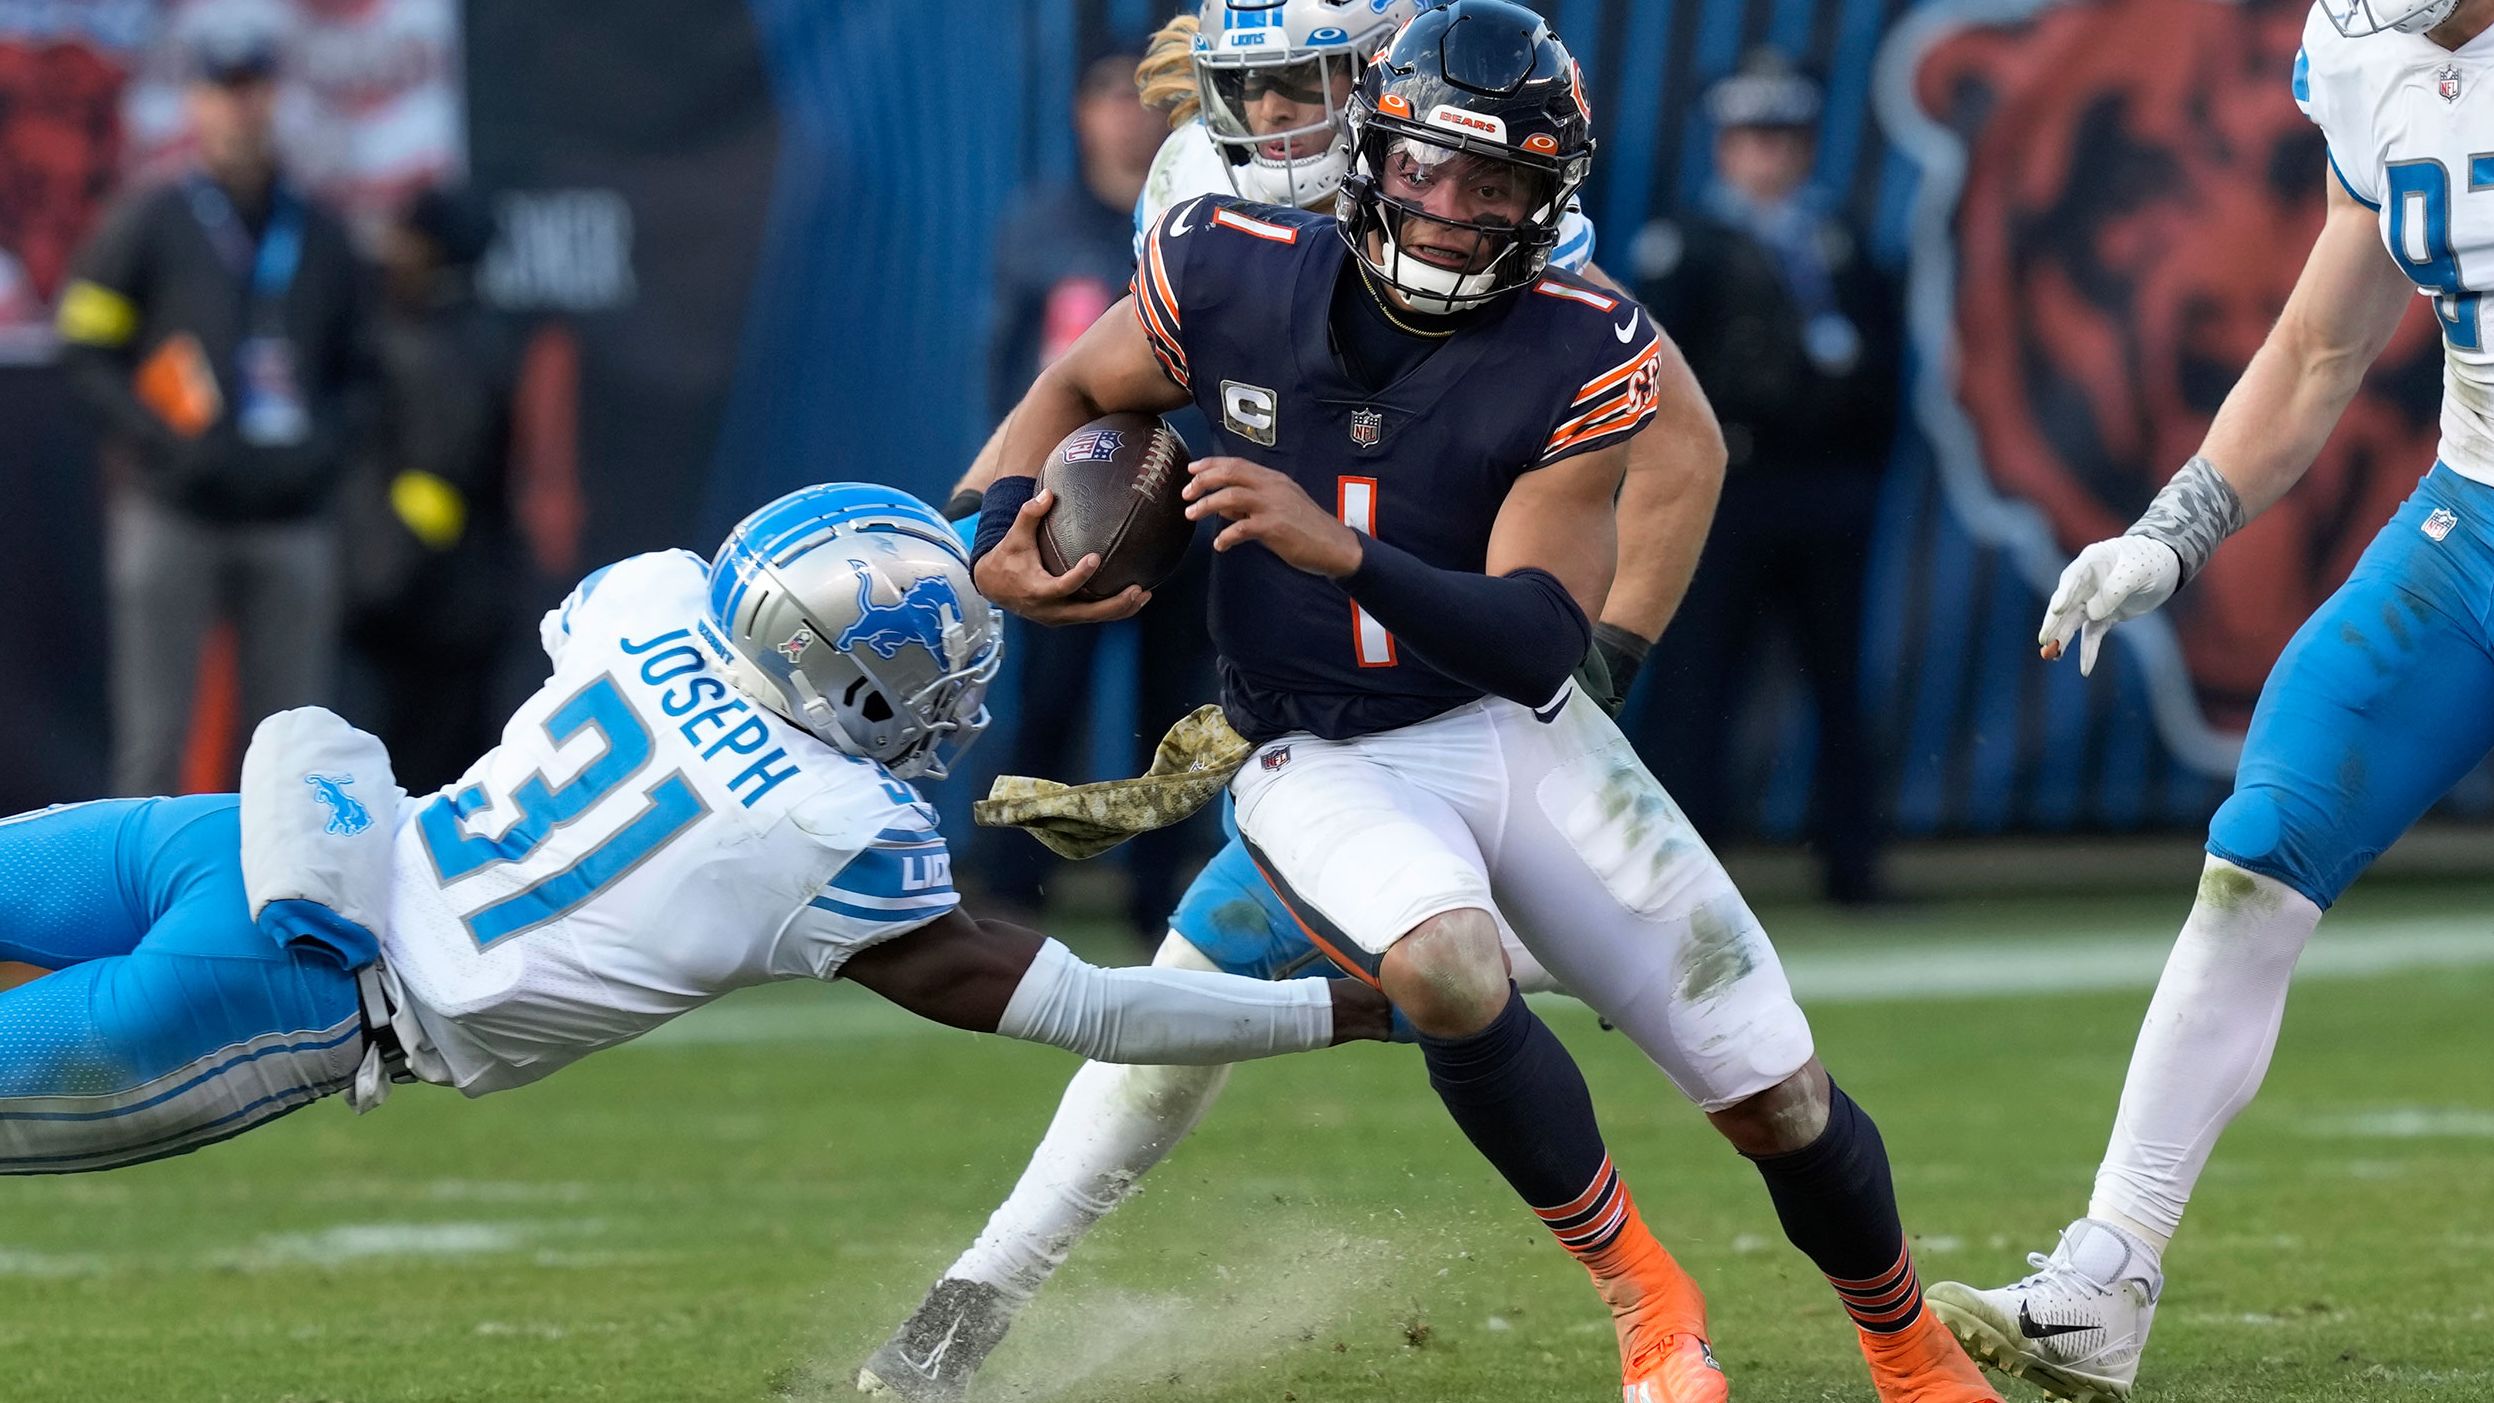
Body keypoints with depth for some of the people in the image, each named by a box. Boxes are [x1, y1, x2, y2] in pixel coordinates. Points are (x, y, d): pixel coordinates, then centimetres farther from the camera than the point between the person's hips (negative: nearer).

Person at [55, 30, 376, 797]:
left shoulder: (320, 235, 14)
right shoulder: (147, 223, 2)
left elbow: (357, 372, 20)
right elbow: (85, 351, 0)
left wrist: (330, 442, 0)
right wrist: (169, 441, -13)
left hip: (291, 524, 3)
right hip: (171, 517, -3)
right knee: (154, 730, -5)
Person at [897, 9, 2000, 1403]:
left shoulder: (1577, 359, -16)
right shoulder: (1236, 278, -11)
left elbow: (1541, 645, -23)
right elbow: (1080, 390, 10)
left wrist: (1339, 552, -38)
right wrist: (999, 536, -10)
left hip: (1519, 731, 1)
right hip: (1327, 767, -1)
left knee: (1779, 1100, 1)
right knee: (1449, 968, -35)